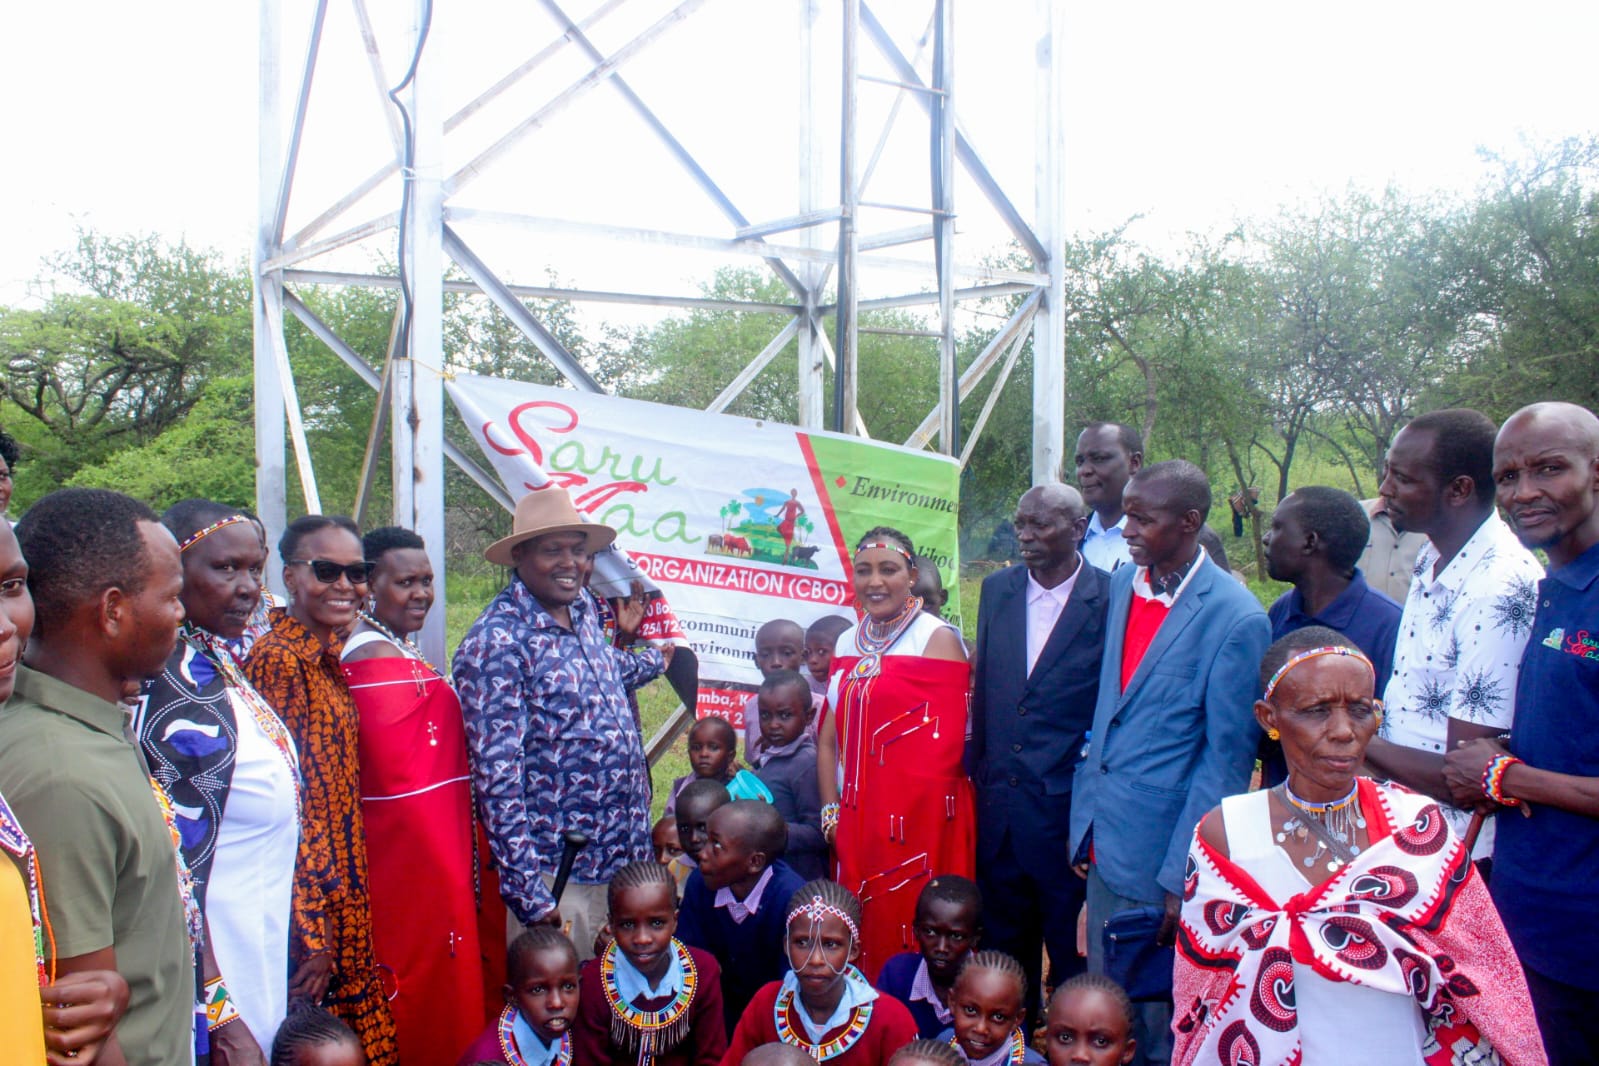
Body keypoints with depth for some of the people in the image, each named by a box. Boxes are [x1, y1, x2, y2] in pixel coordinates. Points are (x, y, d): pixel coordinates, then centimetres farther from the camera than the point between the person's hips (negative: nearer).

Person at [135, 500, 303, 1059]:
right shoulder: (175, 688, -21)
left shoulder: (220, 662, 5)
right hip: (215, 969, -8)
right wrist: (219, 1014, -21)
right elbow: (174, 872, -23)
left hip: (261, 953, 8)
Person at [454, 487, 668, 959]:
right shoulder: (497, 641, -17)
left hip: (625, 854, 8)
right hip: (557, 871, -7)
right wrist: (526, 891, -22)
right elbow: (497, 774, -20)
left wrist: (656, 659, 44)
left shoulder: (584, 607, 6)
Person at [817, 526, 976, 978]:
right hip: (857, 820, 6)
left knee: (915, 937, -3)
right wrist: (831, 812, 6)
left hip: (920, 819, -5)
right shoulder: (847, 644, 13)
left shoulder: (938, 638, -6)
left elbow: (946, 743, -12)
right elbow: (829, 739, 16)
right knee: (862, 940, 9)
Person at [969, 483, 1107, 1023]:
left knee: (1070, 942, 9)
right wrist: (978, 769, 10)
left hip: (1067, 802, -5)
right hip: (1000, 799, 5)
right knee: (1005, 938, 18)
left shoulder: (1111, 599, -10)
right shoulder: (997, 589, 6)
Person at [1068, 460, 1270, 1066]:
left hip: (1160, 853, -6)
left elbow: (1227, 758, -13)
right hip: (1102, 840, 6)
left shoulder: (1235, 618, -15)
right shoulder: (1123, 583, 5)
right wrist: (1084, 820, 11)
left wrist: (1181, 878, -13)